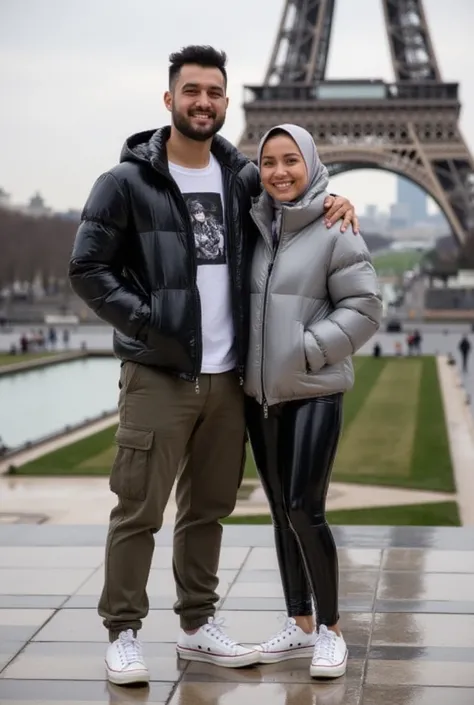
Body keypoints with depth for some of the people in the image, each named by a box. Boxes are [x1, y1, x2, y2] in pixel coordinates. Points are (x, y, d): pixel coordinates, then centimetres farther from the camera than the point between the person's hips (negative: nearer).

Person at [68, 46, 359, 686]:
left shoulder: (242, 178, 9)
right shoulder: (127, 183, -5)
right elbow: (88, 268, -6)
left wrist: (333, 200, 5)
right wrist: (145, 322, -14)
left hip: (227, 378, 5)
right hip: (156, 377, -5)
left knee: (208, 508, 13)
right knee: (139, 511, -1)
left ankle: (198, 626, 26)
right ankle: (123, 633, 11)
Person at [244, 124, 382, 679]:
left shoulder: (333, 231, -8)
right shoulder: (253, 228, 8)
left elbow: (364, 309, -10)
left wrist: (309, 350, -17)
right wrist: (244, 359, 6)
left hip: (315, 394, -6)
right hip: (260, 395, 6)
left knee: (305, 511, -11)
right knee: (281, 513, 12)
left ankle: (330, 629, 5)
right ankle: (299, 624, 25)